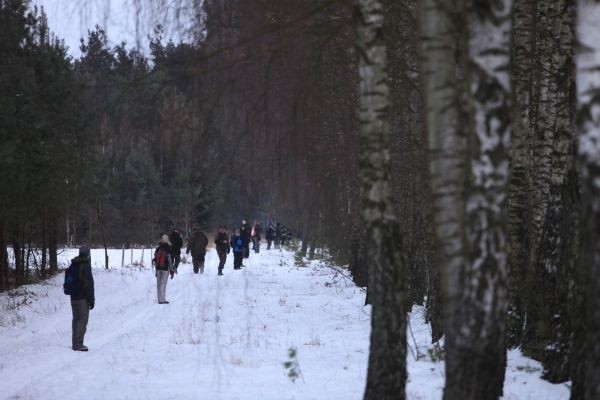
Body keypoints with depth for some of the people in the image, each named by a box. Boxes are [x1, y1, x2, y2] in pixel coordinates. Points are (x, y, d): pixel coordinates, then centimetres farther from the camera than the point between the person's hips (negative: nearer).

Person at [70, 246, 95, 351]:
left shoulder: (73, 265, 10)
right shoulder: (85, 266, -15)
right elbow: (89, 284, -16)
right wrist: (91, 300, -11)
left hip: (73, 298, 8)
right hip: (83, 298, -8)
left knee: (76, 319, 14)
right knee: (82, 320, -5)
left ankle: (76, 343, 19)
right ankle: (78, 344, -8)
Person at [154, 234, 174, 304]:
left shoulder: (157, 249, 5)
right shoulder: (167, 249, -12)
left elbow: (155, 260, 10)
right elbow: (170, 260, -13)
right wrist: (172, 271, -7)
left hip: (158, 269, 5)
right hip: (165, 269, -5)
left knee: (159, 284, 10)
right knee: (163, 284, -3)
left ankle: (160, 299, 14)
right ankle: (162, 300, -5)